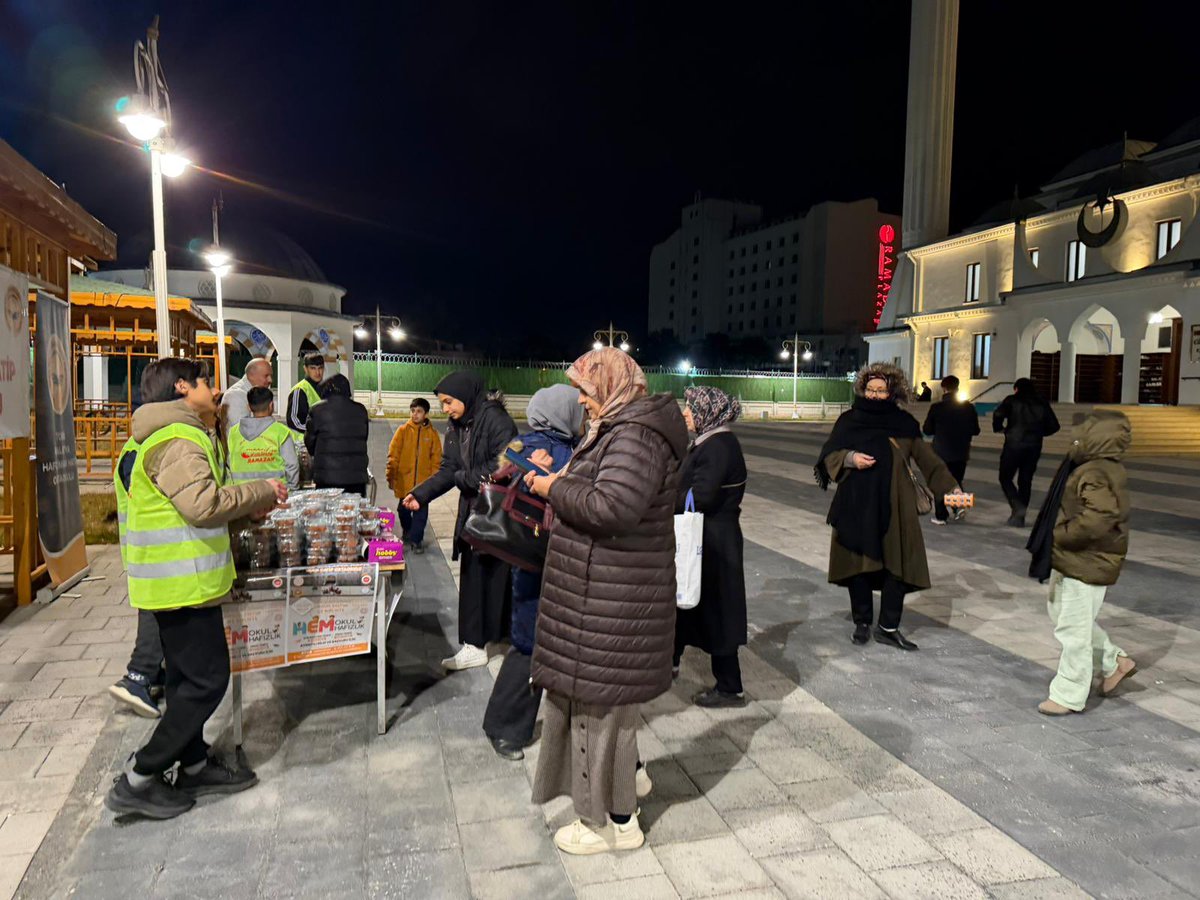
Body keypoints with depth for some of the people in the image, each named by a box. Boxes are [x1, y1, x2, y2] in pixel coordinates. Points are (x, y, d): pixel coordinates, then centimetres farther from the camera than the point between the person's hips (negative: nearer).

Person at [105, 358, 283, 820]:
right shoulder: (178, 440, -18)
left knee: (189, 678, 18)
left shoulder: (175, 434, 16)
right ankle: (137, 781, 6)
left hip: (178, 579, 11)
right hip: (183, 581, -11)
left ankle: (194, 767, 30)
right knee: (207, 680, -4)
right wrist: (261, 492, -16)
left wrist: (249, 506, 11)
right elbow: (203, 504, -28)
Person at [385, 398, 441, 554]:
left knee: (421, 511, 2)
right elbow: (393, 454, -2)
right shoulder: (403, 430, -3)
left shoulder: (432, 433, 0)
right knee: (404, 510, 13)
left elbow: (436, 457, 3)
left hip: (424, 481, 0)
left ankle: (415, 540, 12)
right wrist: (391, 476, -5)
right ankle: (408, 534, 36)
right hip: (404, 480, 0)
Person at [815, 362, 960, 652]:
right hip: (856, 504, 0)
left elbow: (926, 458, 4)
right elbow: (829, 455, 4)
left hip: (893, 504, 1)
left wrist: (950, 487, -4)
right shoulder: (849, 420, 3)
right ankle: (862, 623, 19)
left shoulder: (904, 423, 4)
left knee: (897, 564, -1)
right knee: (858, 563, 3)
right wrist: (850, 458, -16)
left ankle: (888, 627, 11)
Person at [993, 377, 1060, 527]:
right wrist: (1037, 432, 21)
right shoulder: (1042, 404, 11)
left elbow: (998, 414, -18)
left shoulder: (1012, 400, 0)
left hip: (1014, 445, -4)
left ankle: (1017, 507, -14)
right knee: (1025, 481, 11)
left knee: (1005, 478, 6)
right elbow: (1054, 426, 8)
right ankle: (1019, 517, 13)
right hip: (1034, 447, 4)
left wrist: (998, 428, 0)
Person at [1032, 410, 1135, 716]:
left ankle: (1068, 696, 14)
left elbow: (1097, 519, -35)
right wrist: (1059, 540, 8)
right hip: (1071, 561, 11)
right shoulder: (1094, 468, 10)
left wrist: (1060, 536, -22)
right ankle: (1115, 661, 37)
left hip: (1086, 565, -11)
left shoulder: (1096, 474, -24)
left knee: (1073, 628, 1)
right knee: (1061, 613, 24)